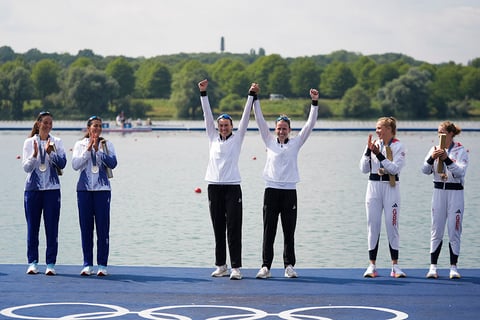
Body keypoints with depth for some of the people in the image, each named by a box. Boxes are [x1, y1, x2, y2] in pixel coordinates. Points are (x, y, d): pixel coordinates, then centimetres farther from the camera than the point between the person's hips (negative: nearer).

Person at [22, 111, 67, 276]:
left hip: (52, 188, 0)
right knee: (32, 226, 3)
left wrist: (50, 152, -20)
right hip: (33, 188, 0)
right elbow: (26, 167, -1)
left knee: (52, 227, -2)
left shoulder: (57, 142, 5)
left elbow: (62, 163, -6)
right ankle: (32, 262, 9)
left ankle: (51, 263, 1)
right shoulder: (29, 142, 4)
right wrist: (34, 154, -18)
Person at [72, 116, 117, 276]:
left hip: (102, 189, -1)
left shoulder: (107, 144, 7)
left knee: (103, 227, -3)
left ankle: (102, 265, 0)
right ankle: (87, 265, 7)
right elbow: (75, 165, -3)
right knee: (86, 227, 2)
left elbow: (112, 163, -7)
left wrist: (98, 150, -13)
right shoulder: (80, 144, 8)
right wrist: (88, 149, -9)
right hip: (84, 188, 1)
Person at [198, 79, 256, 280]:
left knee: (234, 229, -6)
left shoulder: (237, 138, 6)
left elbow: (245, 116, 1)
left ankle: (236, 267, -8)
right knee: (218, 229, 7)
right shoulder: (213, 138, 12)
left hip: (232, 188, -3)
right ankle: (221, 266, 12)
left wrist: (251, 95, -6)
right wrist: (203, 93, 3)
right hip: (214, 187, 3)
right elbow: (207, 115, 9)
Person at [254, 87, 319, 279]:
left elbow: (310, 124, 4)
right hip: (271, 189, 0)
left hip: (289, 190, 0)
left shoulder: (296, 143, 9)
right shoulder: (269, 141, 10)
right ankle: (266, 266, 0)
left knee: (289, 232, 3)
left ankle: (289, 266, 7)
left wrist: (315, 103, -4)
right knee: (269, 231, 0)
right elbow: (260, 120, 5)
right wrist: (255, 98, 0)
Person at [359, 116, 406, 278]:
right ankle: (372, 266, 7)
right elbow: (364, 169, 3)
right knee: (373, 226, 3)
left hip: (391, 187, -3)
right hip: (373, 186, 3)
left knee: (392, 225, -2)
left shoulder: (398, 146, -2)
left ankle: (395, 266, 3)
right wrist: (368, 151, -8)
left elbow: (395, 168, -15)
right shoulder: (374, 144, 7)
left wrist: (379, 154, -18)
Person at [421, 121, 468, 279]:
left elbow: (460, 172, -16)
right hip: (438, 191, 3)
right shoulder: (435, 149, 8)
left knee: (454, 231, -1)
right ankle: (433, 267, 5)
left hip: (455, 192, -3)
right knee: (436, 231, 3)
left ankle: (453, 267, 4)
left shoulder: (461, 151, -3)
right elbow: (425, 170, 1)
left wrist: (446, 159, -25)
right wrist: (432, 158, -17)